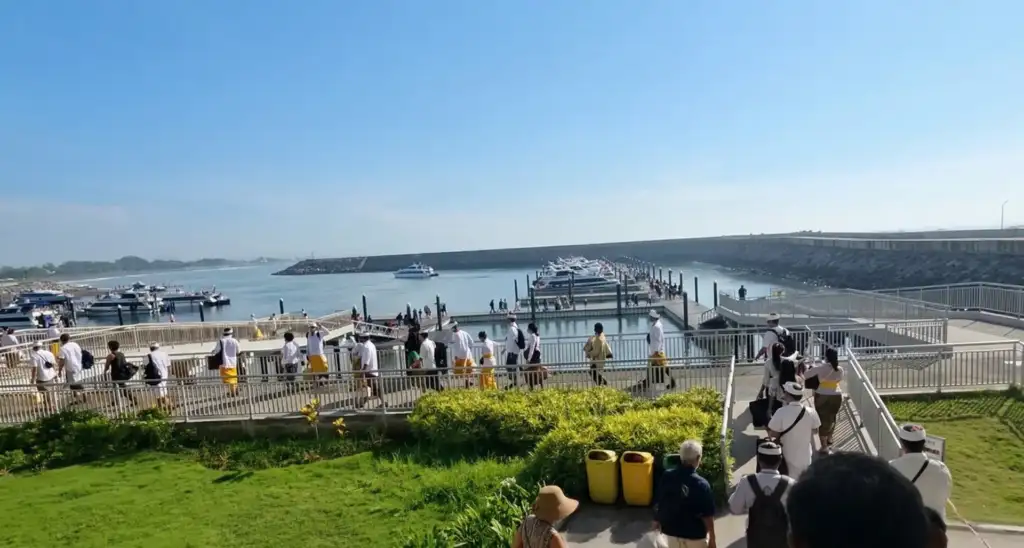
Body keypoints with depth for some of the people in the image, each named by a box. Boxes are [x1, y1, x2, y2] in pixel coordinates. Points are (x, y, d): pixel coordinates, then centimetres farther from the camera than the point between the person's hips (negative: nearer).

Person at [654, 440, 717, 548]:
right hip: (695, 536, -4)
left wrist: (657, 520, 18)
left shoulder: (666, 477, -12)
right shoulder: (701, 485, -24)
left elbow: (658, 503, 1)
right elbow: (707, 516, -18)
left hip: (671, 531, 4)